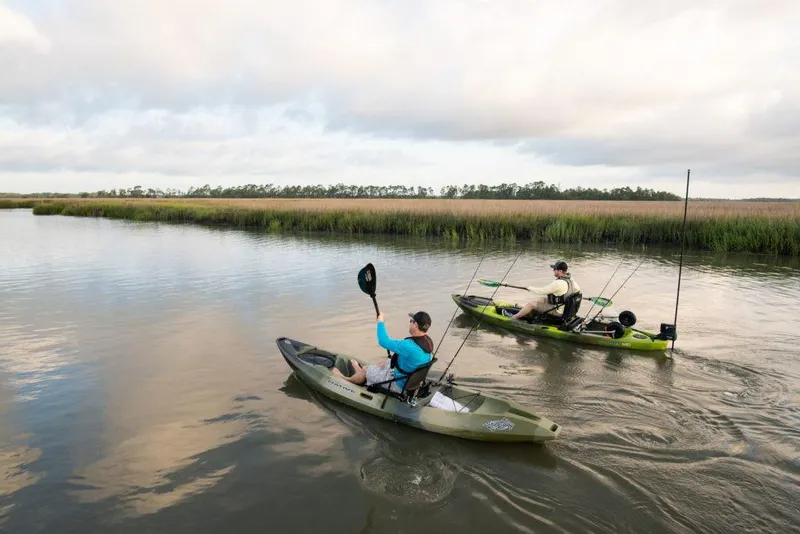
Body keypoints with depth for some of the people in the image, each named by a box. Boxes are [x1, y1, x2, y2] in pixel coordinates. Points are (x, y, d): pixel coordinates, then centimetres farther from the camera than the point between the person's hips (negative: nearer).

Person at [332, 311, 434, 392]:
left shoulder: (409, 346, -36)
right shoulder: (428, 342, -9)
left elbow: (384, 342, -26)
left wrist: (381, 322, -12)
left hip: (399, 385, -7)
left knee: (366, 369, 10)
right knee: (387, 361, 28)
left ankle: (346, 379, 39)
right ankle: (363, 374, 49)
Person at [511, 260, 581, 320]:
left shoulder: (558, 283, -30)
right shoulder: (570, 279, -1)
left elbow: (542, 291, -24)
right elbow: (578, 288, 16)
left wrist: (530, 288, -7)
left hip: (556, 311, -9)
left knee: (531, 303, -3)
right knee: (538, 299, 21)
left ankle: (514, 317, 10)